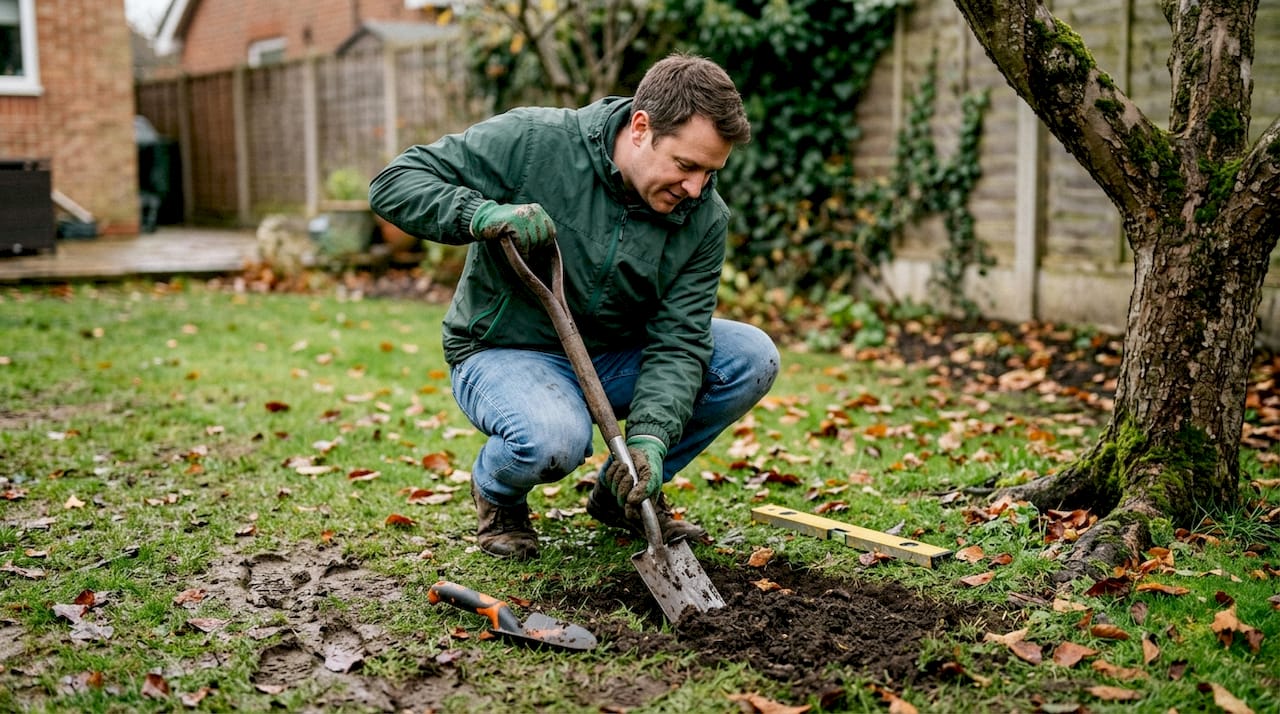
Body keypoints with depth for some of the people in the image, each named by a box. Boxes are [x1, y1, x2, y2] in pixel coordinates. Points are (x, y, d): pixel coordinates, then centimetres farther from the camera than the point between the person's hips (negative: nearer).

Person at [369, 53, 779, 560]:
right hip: (505, 352, -4)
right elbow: (394, 182, -17)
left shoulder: (706, 219, -10)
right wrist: (483, 214, -35)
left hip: (614, 356, 5)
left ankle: (625, 491, 6)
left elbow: (677, 342, -14)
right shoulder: (533, 141, -20)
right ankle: (497, 496, 3)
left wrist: (650, 438, -31)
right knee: (554, 438, -38)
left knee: (752, 357, -14)